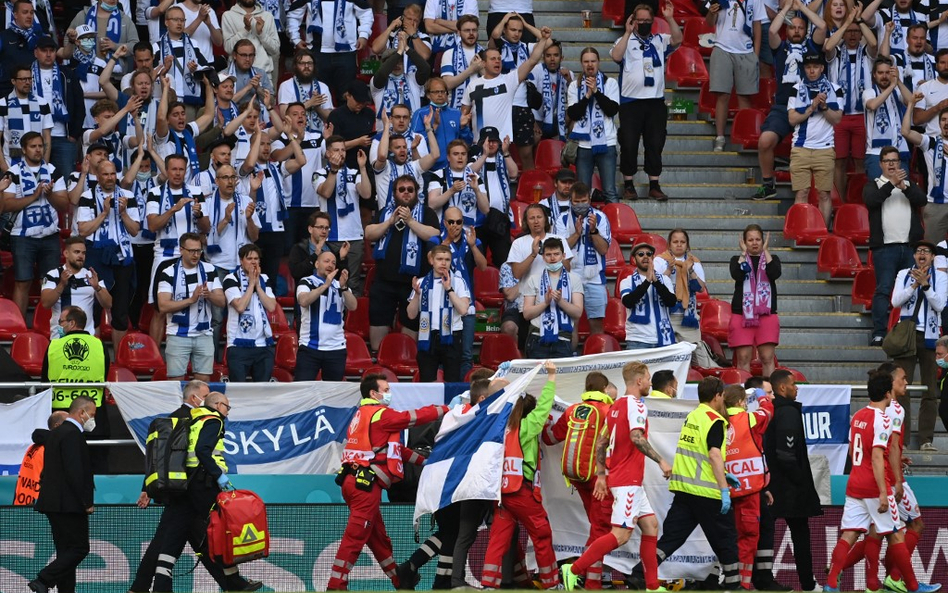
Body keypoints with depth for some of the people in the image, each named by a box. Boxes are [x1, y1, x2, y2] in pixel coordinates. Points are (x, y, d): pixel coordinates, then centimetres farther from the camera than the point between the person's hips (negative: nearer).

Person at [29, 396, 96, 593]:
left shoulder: (56, 434, 18)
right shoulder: (72, 435, -13)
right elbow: (75, 472, -20)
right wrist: (87, 502, -16)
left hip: (53, 502, 10)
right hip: (69, 503, -10)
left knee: (66, 551, 9)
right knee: (79, 549, -8)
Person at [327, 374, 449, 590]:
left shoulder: (363, 414, 21)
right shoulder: (380, 414, -8)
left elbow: (390, 447, 23)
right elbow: (413, 417, -7)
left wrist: (422, 459, 21)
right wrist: (444, 410, 7)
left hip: (354, 481, 10)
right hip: (366, 483, -10)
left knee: (378, 535, 17)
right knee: (355, 536, -10)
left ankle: (400, 580, 27)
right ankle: (335, 585, -13)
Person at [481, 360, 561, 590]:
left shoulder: (503, 427, 8)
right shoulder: (526, 427, -3)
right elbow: (544, 405, -3)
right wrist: (551, 377, 4)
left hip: (502, 490, 5)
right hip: (523, 491, -5)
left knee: (499, 538, 1)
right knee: (542, 536, 8)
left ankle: (488, 583, -10)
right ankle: (550, 583, 13)